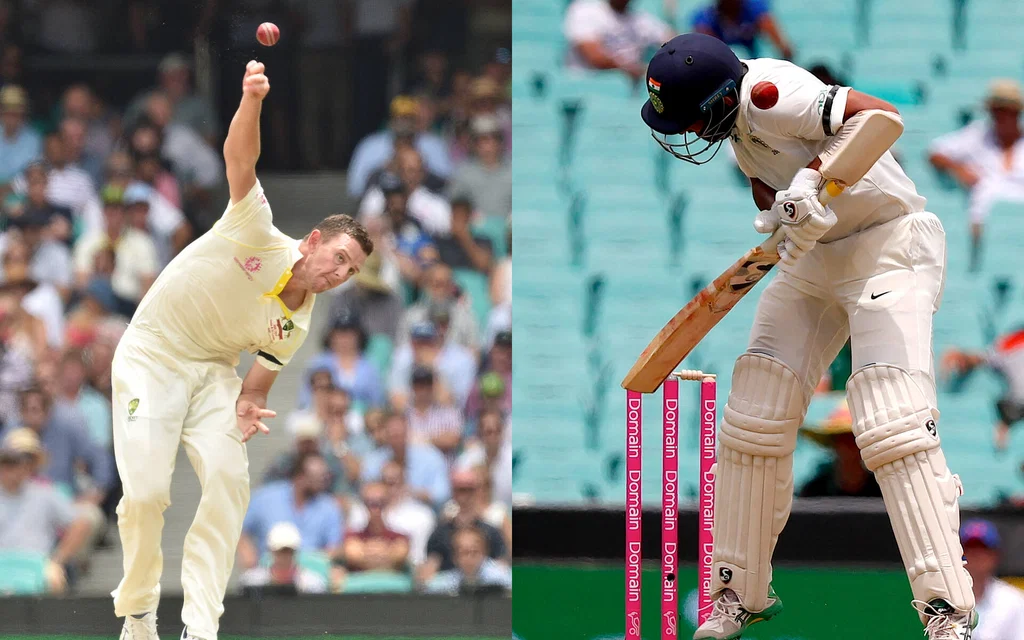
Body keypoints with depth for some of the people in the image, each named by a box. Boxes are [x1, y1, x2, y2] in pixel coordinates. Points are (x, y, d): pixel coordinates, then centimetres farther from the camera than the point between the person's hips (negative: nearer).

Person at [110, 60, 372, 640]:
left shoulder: (297, 326, 1)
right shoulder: (260, 237, -15)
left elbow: (261, 373, 15)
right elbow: (240, 163, -29)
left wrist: (249, 406, -10)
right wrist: (251, 102, -48)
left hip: (213, 371, 5)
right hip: (151, 358, -5)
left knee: (229, 480, -18)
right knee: (147, 493, -17)